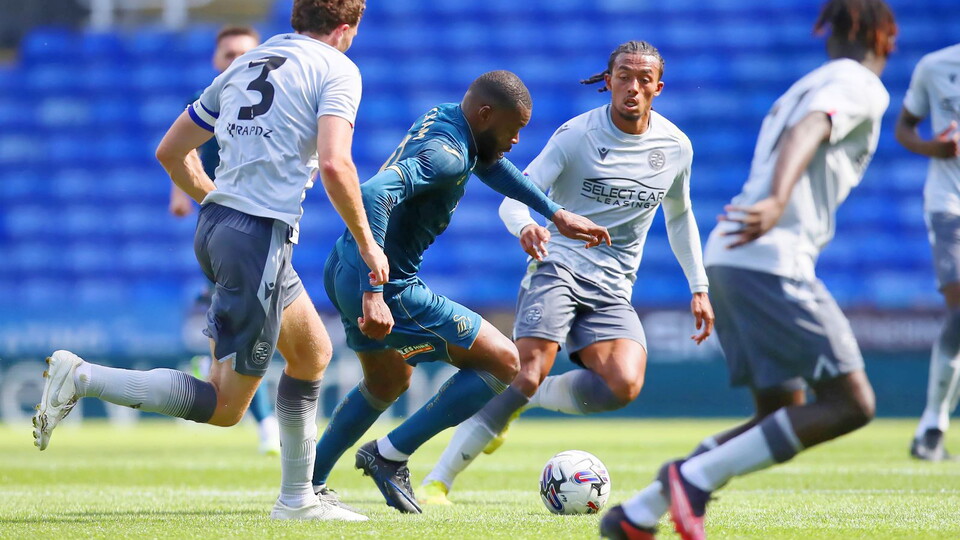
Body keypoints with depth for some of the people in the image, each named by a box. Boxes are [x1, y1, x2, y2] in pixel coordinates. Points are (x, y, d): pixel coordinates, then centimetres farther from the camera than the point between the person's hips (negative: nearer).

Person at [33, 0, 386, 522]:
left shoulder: (246, 64, 19)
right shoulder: (336, 69, -1)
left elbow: (169, 152, 21)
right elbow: (334, 164, -17)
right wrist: (366, 241, -4)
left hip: (215, 224, 8)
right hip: (261, 238, -8)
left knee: (312, 352, 22)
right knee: (224, 406, -4)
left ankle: (297, 499, 26)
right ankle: (82, 378, -13)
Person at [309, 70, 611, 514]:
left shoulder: (442, 118, 8)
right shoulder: (446, 154, -22)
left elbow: (488, 163, 29)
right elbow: (374, 194, -37)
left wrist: (556, 214, 29)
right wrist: (374, 293, -41)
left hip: (342, 272, 10)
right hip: (390, 289, -10)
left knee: (388, 383, 33)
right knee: (503, 363, -1)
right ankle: (391, 456, 0)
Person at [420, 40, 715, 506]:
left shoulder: (676, 147, 6)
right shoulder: (577, 135, -6)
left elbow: (679, 217, 23)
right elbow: (514, 200, -11)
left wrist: (699, 288, 20)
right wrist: (525, 226, -35)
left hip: (613, 289, 4)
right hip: (558, 268, -4)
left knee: (624, 386, -24)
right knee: (528, 372, -24)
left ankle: (519, 401, -2)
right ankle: (437, 480, -21)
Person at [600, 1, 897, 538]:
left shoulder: (803, 88, 27)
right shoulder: (862, 87, 0)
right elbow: (808, 131, -18)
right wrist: (777, 203, -34)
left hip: (727, 256, 9)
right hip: (772, 260, -9)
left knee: (785, 421, 12)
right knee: (851, 403, -10)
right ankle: (696, 477, -16)